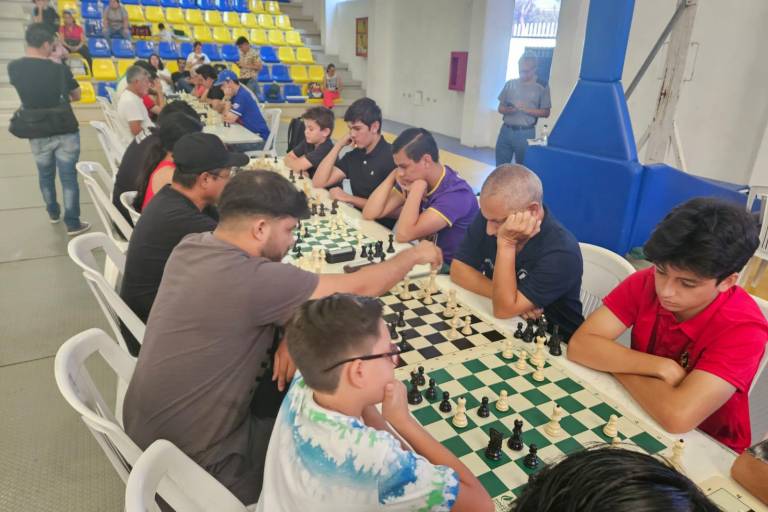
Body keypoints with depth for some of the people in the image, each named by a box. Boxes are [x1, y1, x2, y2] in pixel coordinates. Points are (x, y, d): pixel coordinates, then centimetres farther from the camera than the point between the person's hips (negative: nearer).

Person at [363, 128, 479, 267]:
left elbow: (403, 234, -31)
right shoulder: (413, 178, -3)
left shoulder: (456, 193, -25)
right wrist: (393, 175, -12)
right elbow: (369, 213, -6)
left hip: (449, 269, -7)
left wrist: (418, 187, -24)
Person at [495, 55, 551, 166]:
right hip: (506, 130, 3)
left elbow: (546, 112, -2)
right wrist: (508, 110, -11)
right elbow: (500, 108, 12)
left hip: (525, 133, -3)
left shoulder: (541, 87, 0)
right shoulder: (510, 84, 9)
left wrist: (526, 109, -15)